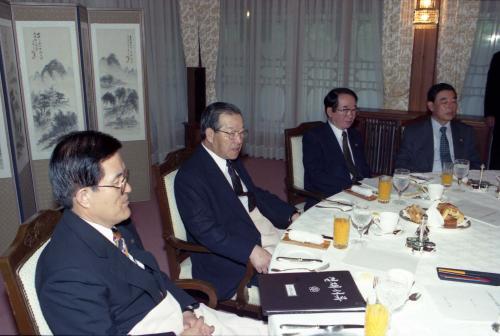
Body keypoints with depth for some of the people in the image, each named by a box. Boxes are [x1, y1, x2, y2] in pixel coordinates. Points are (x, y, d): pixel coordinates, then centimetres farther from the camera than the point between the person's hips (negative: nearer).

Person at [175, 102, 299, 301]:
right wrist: (251, 251, -32)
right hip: (237, 260, -9)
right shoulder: (190, 176, -17)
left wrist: (292, 215, 4)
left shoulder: (232, 161, 11)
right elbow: (205, 230, -24)